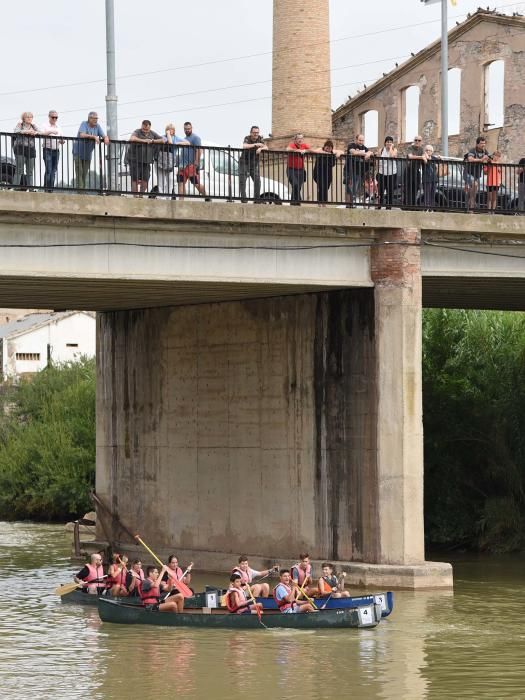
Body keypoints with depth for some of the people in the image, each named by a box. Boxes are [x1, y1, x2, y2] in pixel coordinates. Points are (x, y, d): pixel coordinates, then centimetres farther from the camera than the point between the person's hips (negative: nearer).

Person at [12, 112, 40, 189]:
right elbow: (16, 131, -13)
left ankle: (30, 187, 4)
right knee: (19, 169, -11)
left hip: (31, 149, 4)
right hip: (20, 148, -4)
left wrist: (35, 132, -21)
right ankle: (15, 186, -14)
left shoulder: (33, 126, 15)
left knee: (30, 171, 2)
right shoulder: (20, 125, 6)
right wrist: (26, 131, -28)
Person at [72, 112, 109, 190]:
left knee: (85, 173, 5)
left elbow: (104, 136, -2)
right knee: (79, 172, -9)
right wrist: (94, 137, -31)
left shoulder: (97, 126, 3)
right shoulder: (84, 124, -10)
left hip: (88, 154, 4)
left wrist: (106, 138, -26)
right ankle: (80, 189, -13)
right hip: (78, 152, -4)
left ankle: (83, 189, 8)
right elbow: (82, 135, -26)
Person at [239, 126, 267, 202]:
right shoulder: (247, 138, -12)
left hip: (254, 164, 4)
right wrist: (255, 145, -32)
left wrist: (260, 148, -32)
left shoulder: (259, 139, 1)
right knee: (242, 180, -14)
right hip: (244, 163, -4)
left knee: (257, 180, -3)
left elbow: (266, 148, -10)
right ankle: (243, 197, -16)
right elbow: (244, 146, -33)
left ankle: (256, 198, 2)